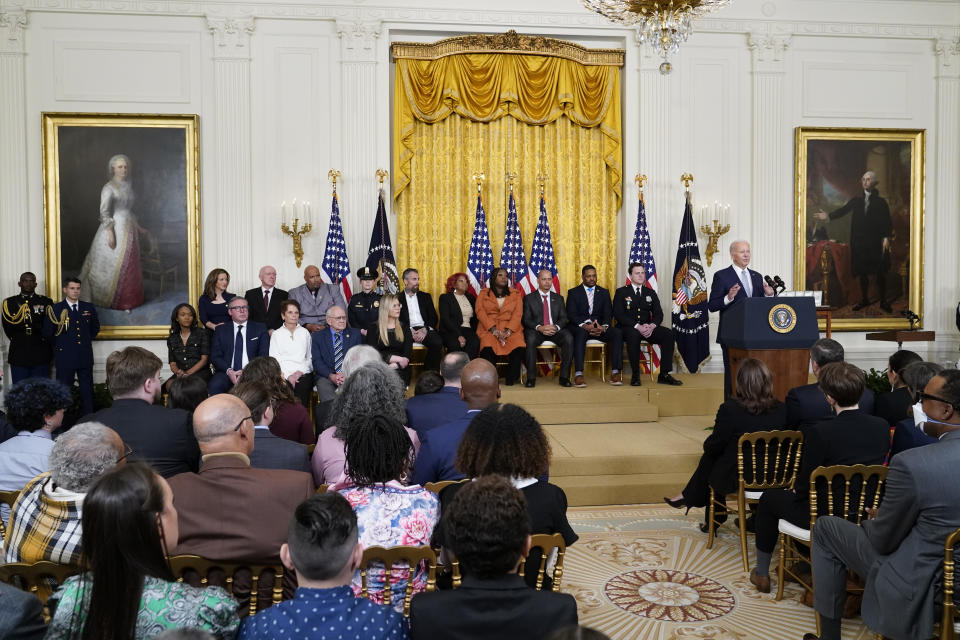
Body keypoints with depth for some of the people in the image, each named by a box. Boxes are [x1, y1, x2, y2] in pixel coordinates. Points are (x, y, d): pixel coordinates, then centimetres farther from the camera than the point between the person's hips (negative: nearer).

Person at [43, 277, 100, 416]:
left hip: (85, 357, 3)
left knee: (87, 391, 6)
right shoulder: (55, 309, -2)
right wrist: (59, 345, 7)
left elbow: (95, 328, 22)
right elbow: (47, 333, 2)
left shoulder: (89, 308, 7)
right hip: (65, 358, -3)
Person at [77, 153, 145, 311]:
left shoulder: (127, 187, 12)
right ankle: (110, 299, 10)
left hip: (129, 230, 7)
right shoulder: (109, 188, -10)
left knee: (128, 266, 10)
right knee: (114, 265, -1)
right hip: (115, 229, -7)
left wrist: (139, 228, 19)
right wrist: (111, 234, -20)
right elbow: (104, 212, -14)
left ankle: (126, 299, 19)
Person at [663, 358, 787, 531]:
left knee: (709, 458, 24)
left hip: (737, 479, -4)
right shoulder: (781, 410, -8)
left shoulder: (730, 409, -20)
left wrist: (707, 443, 14)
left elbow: (712, 446, -10)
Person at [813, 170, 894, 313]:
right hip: (859, 241, 3)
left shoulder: (880, 202, 3)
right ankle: (864, 299, 21)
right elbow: (843, 210, -1)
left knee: (879, 273, -2)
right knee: (862, 272, 8)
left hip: (876, 242, -2)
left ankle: (883, 301, 9)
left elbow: (888, 222, -1)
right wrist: (828, 216, -18)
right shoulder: (856, 200, 10)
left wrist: (887, 237, -12)